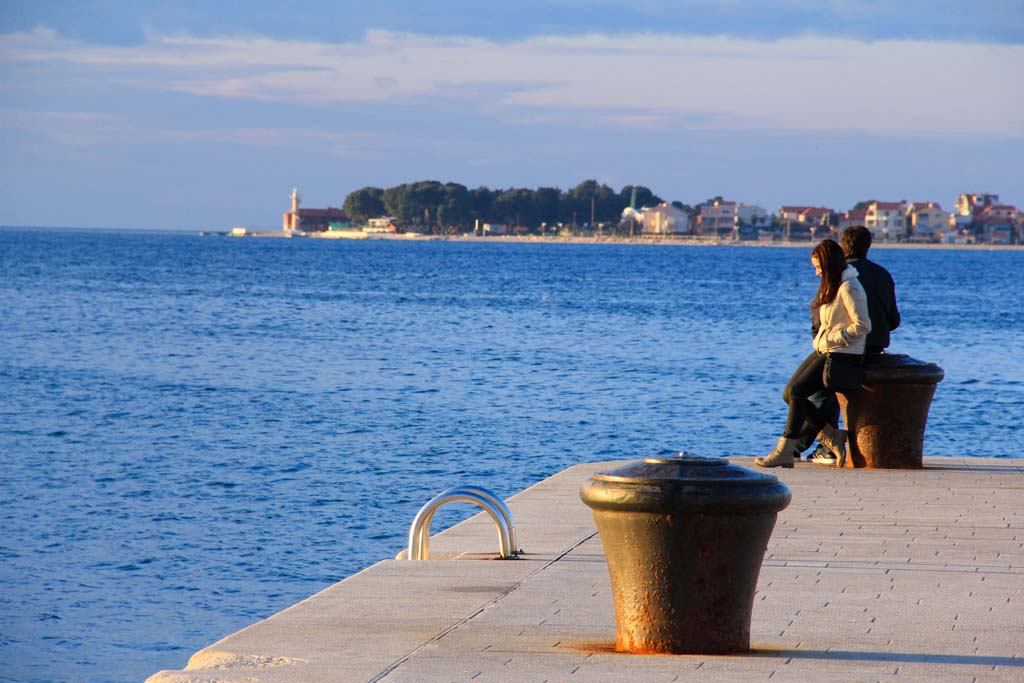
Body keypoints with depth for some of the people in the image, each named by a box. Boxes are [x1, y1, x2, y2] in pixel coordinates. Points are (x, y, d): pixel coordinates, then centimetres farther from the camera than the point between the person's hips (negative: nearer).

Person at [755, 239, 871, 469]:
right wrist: (821, 339, 10)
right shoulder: (832, 286, 15)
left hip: (841, 355, -10)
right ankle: (833, 436, 3)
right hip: (823, 350, 10)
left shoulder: (848, 288, -15)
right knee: (790, 393, 1)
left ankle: (785, 452, -15)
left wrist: (832, 338, -16)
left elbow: (862, 326, -20)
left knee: (797, 391, -17)